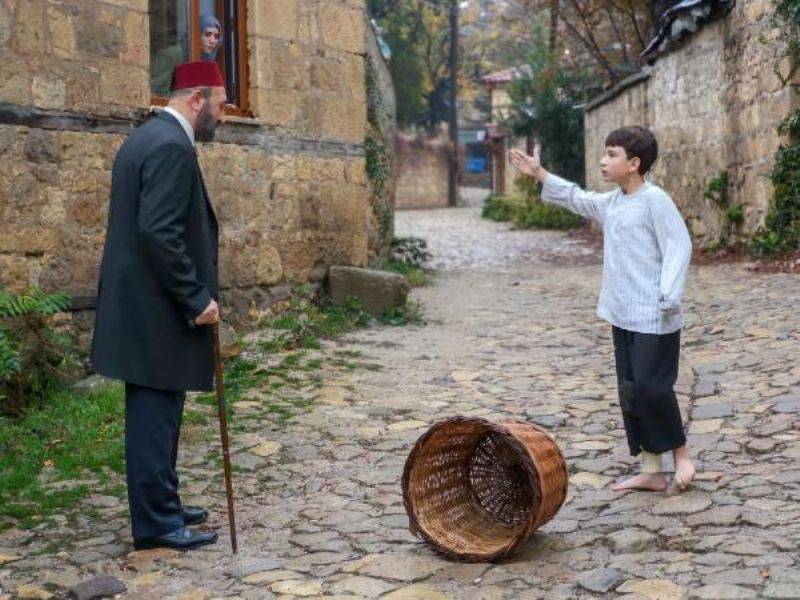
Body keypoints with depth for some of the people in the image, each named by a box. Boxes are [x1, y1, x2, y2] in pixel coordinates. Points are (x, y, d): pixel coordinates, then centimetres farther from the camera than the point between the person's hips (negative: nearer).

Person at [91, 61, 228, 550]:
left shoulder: (147, 138, 15)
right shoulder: (172, 147, -17)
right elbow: (160, 233, -25)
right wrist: (197, 299, -19)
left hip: (141, 305, 10)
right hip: (157, 311, -10)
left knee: (157, 414, 17)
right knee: (155, 415, -3)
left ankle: (161, 505, 27)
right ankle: (156, 523, 6)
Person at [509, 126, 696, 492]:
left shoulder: (655, 200, -13)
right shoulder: (610, 203, 13)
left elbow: (679, 247, -17)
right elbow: (577, 199, 30)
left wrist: (668, 296, -24)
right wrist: (539, 175, 28)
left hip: (653, 318, -9)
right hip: (623, 316, 9)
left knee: (649, 387, -10)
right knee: (630, 391, 9)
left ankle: (680, 450, 14)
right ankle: (651, 472, 17)